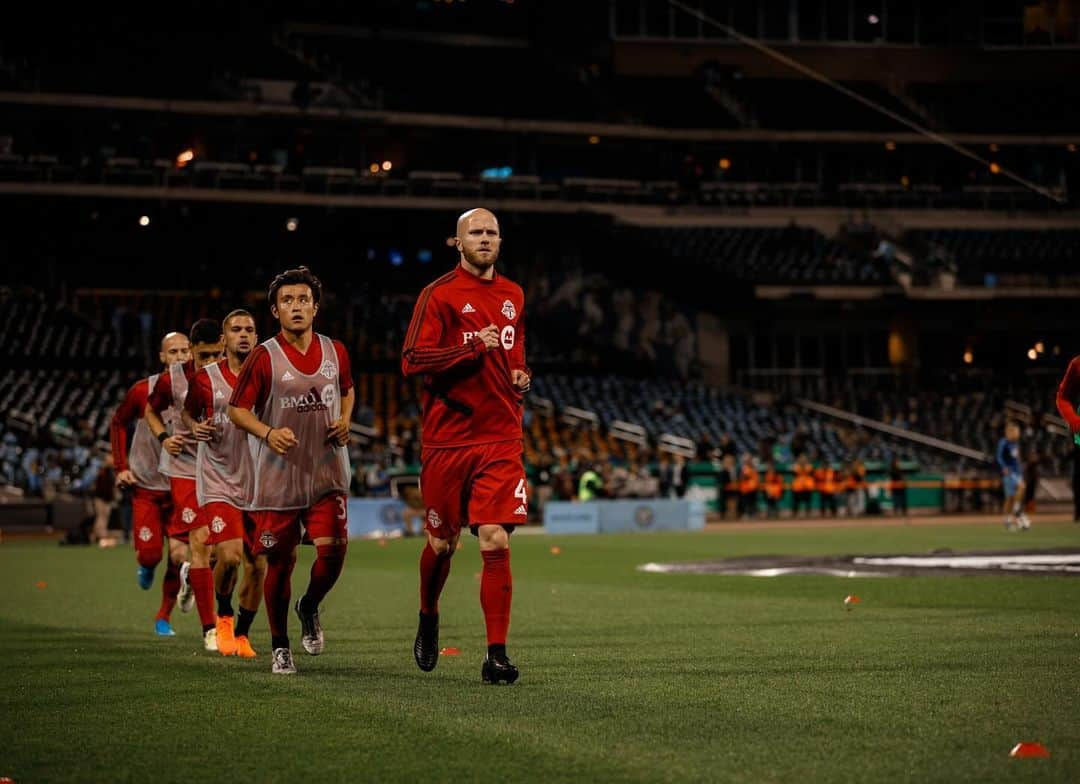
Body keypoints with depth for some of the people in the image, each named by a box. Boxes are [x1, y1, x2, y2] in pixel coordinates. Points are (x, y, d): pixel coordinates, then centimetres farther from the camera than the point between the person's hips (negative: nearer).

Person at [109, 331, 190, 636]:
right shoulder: (143, 391, -8)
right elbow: (118, 424, 8)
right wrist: (121, 467, 0)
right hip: (146, 485, -1)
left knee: (179, 556, -4)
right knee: (150, 553, -8)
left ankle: (163, 617, 17)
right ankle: (146, 566, 32)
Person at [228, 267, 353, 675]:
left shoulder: (335, 351, 6)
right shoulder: (264, 357, -5)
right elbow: (237, 409, -2)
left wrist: (344, 421, 4)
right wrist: (268, 433, -20)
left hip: (327, 472, 2)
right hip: (278, 476, -2)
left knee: (332, 548, -13)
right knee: (280, 561, 3)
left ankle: (309, 607, 19)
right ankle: (280, 648, 20)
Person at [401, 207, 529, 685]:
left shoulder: (513, 296, 13)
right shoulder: (440, 294, -4)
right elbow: (412, 360, -13)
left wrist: (521, 375, 10)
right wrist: (472, 347, -19)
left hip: (501, 440, 3)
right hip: (447, 439, -3)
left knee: (495, 541, -9)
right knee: (442, 542, 9)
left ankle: (496, 655, -7)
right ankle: (428, 620, 38)